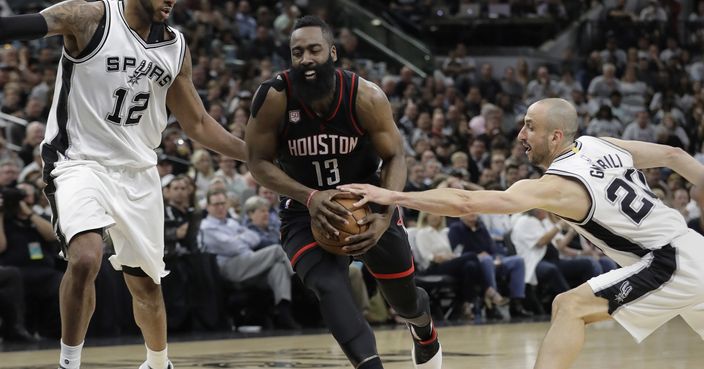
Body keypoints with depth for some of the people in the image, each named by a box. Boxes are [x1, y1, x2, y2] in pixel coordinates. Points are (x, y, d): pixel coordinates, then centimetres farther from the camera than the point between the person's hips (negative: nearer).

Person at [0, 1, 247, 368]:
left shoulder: (175, 47, 5)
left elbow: (198, 125, 15)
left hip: (137, 172, 5)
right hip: (80, 161, -5)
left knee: (146, 283, 14)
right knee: (85, 259, -29)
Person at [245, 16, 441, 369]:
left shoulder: (365, 97, -21)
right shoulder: (274, 97, -22)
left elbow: (394, 158, -11)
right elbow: (259, 163, -13)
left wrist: (385, 216, -27)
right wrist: (309, 197, -28)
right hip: (306, 208, -1)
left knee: (404, 297, 16)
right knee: (330, 288, -30)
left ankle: (424, 329, 52)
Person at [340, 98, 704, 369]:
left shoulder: (554, 186, -17)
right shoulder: (599, 145, 6)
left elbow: (466, 202, -24)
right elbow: (672, 155, 11)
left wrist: (391, 196, -25)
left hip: (674, 265, -9)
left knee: (571, 307, -14)